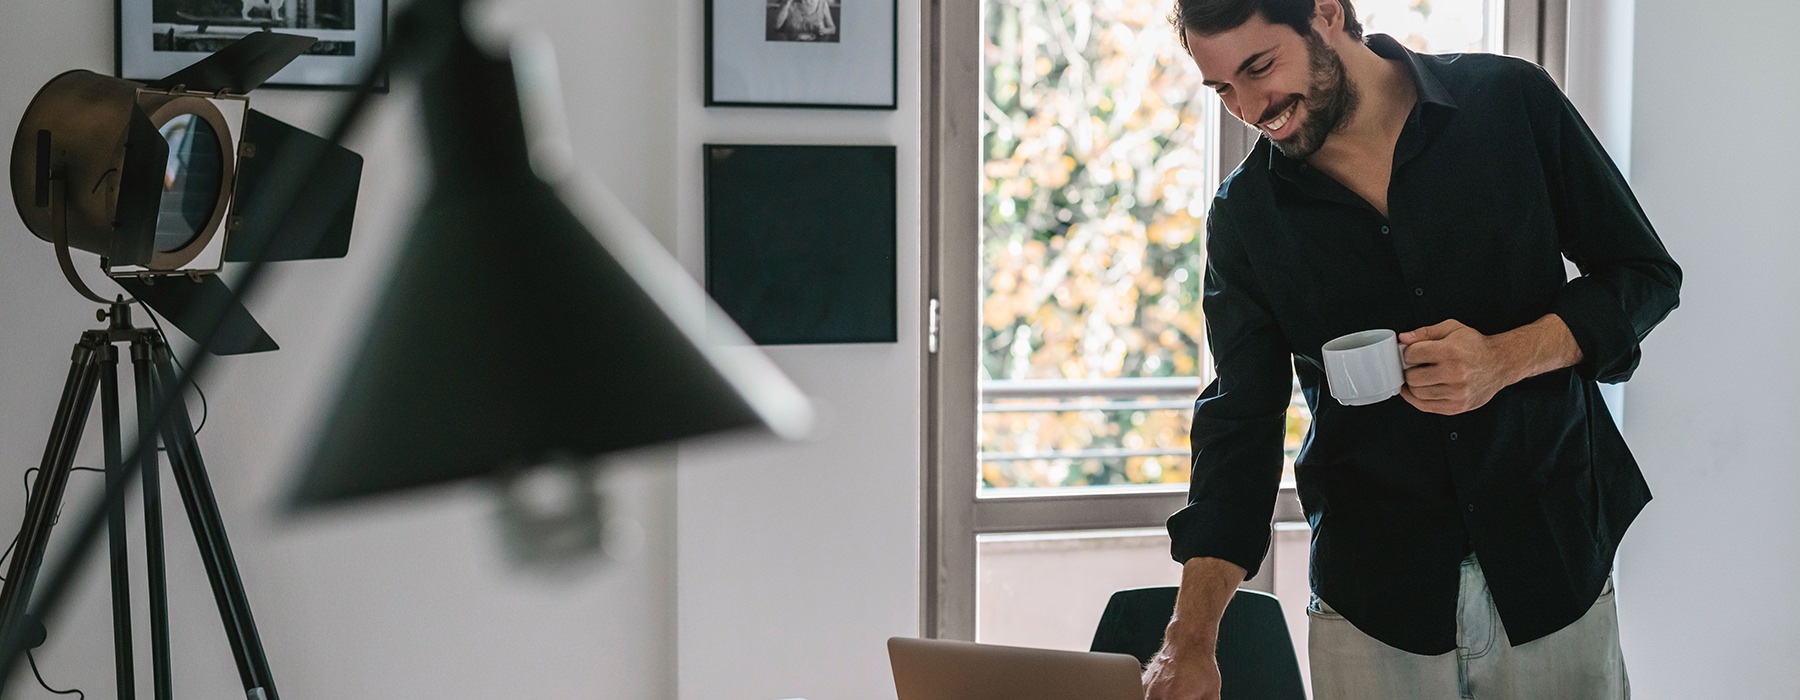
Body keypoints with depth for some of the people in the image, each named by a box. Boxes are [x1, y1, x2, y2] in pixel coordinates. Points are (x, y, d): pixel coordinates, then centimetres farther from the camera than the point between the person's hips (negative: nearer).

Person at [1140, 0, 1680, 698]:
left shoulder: (1511, 100, -5)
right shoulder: (1245, 215, -1)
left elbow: (1646, 272, 1)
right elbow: (1240, 420, -1)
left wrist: (1508, 358, -18)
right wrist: (1191, 639, -12)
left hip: (1552, 565, -1)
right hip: (1369, 597, 1)